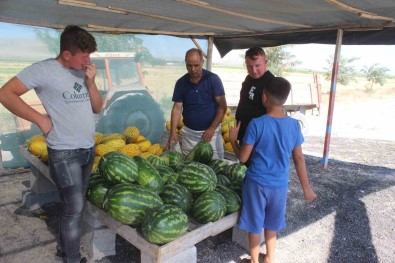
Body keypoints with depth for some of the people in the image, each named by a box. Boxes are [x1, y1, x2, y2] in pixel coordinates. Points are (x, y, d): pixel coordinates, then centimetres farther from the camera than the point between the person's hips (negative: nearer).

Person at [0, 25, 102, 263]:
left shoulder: (83, 72, 7)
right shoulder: (44, 70, -11)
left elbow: (98, 108, 9)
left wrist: (91, 82, -6)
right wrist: (41, 119, -14)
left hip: (89, 149, 6)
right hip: (64, 153, -6)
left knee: (73, 204, 17)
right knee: (74, 208, -1)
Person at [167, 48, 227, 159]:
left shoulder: (213, 79, -9)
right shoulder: (181, 83, -1)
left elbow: (222, 106, -8)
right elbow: (177, 108, -1)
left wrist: (212, 128, -15)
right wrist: (173, 132, -12)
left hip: (211, 131, -2)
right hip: (189, 133, 3)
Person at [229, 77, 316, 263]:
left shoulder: (256, 124, -17)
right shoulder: (294, 125, -6)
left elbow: (243, 157, -12)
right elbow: (299, 159, 1)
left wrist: (233, 139, 6)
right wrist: (306, 187, 12)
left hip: (257, 183, -4)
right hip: (280, 185, 4)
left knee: (254, 226, 15)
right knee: (271, 225, 24)